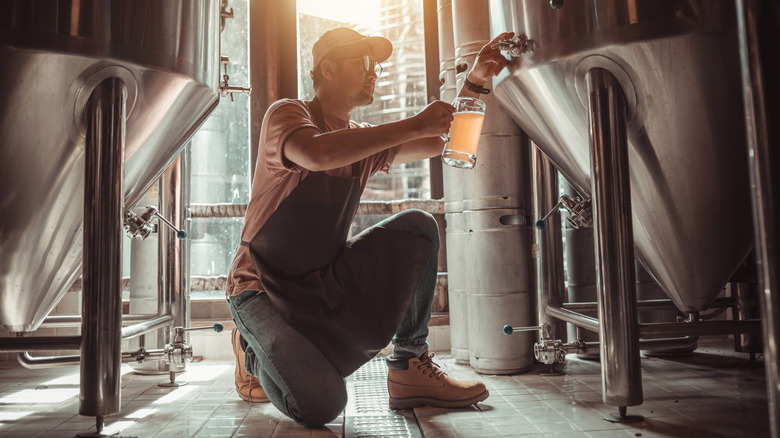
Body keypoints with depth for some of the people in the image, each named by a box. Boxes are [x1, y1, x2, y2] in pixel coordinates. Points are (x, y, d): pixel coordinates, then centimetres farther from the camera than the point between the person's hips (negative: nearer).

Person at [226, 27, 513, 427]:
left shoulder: (362, 140, 11)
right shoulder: (286, 114, -10)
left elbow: (440, 143, 12)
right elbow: (317, 154, -35)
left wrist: (474, 82, -2)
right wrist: (414, 125, -31)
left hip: (325, 284, 7)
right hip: (265, 290, -6)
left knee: (418, 227, -10)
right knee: (319, 406, -27)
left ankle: (411, 368, -3)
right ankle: (255, 353, 8)